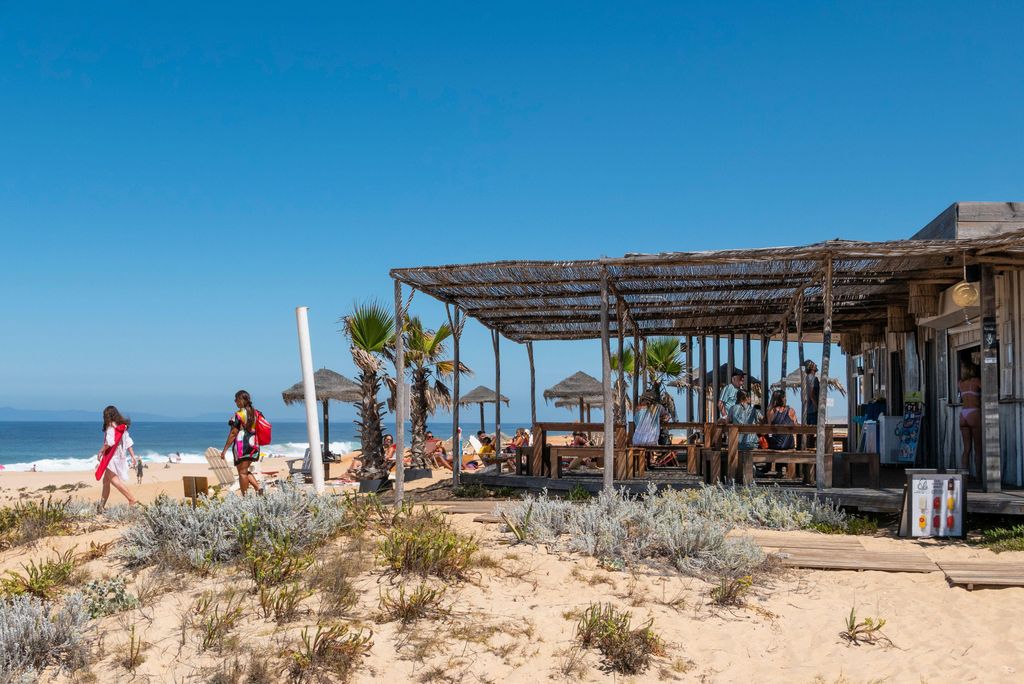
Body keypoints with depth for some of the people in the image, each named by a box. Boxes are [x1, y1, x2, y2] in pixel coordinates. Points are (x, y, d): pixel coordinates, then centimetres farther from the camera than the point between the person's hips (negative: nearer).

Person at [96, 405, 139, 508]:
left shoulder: (111, 426, -9)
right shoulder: (122, 427, 15)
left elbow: (109, 442, -19)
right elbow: (128, 442, 14)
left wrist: (101, 451, -8)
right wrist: (133, 456, 15)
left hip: (112, 456, -9)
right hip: (121, 457, 9)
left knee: (114, 479, -15)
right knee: (106, 481, 16)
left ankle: (132, 500, -25)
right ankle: (102, 505, 20)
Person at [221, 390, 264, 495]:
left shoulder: (238, 415, -11)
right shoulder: (255, 413, 9)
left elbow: (233, 433, -12)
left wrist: (225, 450, -7)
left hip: (241, 444, -7)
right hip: (253, 444, 7)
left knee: (242, 472, 1)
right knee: (245, 470, 18)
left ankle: (245, 497, 1)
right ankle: (258, 488, 0)